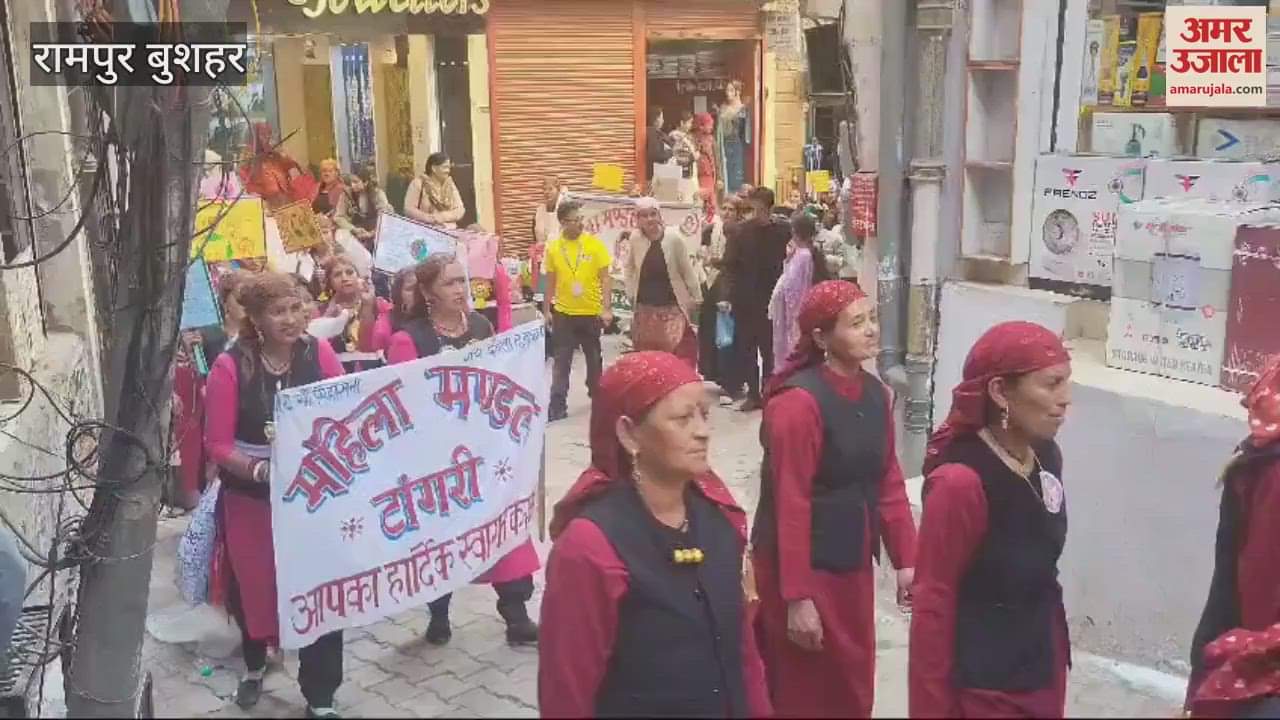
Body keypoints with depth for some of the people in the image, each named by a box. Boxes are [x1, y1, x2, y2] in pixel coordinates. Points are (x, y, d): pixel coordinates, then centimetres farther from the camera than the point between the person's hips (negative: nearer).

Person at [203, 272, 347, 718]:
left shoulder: (320, 354, -5)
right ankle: (254, 666, 47)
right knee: (253, 587, 17)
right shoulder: (230, 367, -12)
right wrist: (260, 469, -27)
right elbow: (218, 444, -12)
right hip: (251, 500, -1)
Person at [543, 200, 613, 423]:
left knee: (594, 357, 14)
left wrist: (606, 308, -13)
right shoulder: (553, 248, -1)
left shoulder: (595, 243, -6)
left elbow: (606, 278, -5)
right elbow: (550, 282, 6)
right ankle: (558, 405, 4)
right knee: (561, 361, 1)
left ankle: (597, 395, 32)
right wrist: (546, 310, 5)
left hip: (591, 312, 0)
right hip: (563, 313, 0)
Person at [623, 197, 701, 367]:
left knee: (679, 356, -12)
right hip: (645, 310, 4)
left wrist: (697, 299, 0)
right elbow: (628, 268, 18)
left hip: (672, 309, -4)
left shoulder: (673, 238, -9)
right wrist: (631, 293, 11)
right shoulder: (636, 240, 1)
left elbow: (687, 271, -3)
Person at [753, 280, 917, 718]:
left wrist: (906, 559, 4)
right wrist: (797, 596, -21)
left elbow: (889, 484, 10)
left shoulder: (875, 393, 5)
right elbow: (791, 505, -21)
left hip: (854, 562, 7)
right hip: (801, 564, -7)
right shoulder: (798, 402, -20)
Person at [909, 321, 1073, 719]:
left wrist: (1055, 651, 15)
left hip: (1042, 670, 7)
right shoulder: (961, 481, -24)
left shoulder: (1046, 457, -1)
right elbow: (933, 605, -18)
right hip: (983, 686, -7)